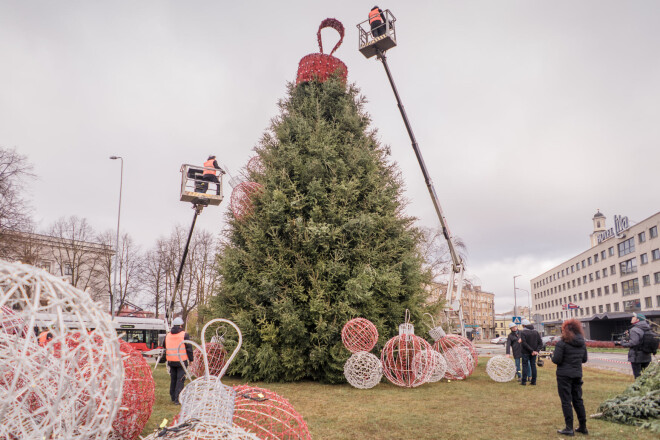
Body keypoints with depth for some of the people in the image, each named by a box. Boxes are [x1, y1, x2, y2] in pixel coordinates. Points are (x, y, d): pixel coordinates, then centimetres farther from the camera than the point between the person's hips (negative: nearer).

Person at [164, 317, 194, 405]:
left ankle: (173, 398, 23)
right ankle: (177, 399, -5)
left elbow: (165, 348, 19)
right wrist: (191, 359, 3)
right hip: (181, 361, -5)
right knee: (180, 380, -2)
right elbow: (189, 348, -6)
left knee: (173, 379, 15)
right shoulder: (185, 335, -7)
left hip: (171, 361, 5)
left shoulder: (167, 335, 9)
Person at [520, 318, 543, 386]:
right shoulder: (536, 332, 6)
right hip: (534, 353, 4)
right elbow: (540, 343, 0)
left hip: (526, 352, -4)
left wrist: (532, 351, -16)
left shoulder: (523, 332, -9)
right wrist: (537, 350, -7)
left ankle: (524, 381, 2)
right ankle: (533, 381, 11)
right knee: (533, 366, 10)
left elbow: (524, 343, -19)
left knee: (525, 366, 2)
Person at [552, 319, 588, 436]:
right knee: (578, 400, 16)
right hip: (577, 374, 6)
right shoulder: (582, 343, 4)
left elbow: (556, 360, -18)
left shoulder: (562, 343, -16)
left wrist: (553, 355, 2)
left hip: (564, 375, -6)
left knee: (566, 401, 1)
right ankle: (583, 427, 23)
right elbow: (584, 359, 12)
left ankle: (569, 428, 3)